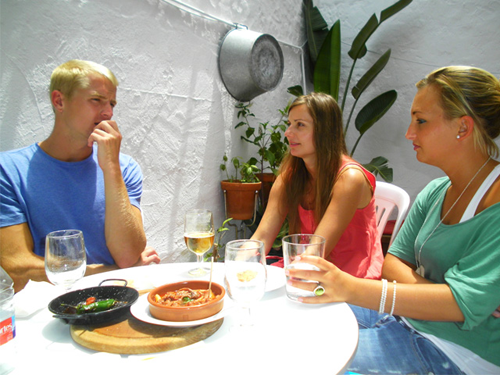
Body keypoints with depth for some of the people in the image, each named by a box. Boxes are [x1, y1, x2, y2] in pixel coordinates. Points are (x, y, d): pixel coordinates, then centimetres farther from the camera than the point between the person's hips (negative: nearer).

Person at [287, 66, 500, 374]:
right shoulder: (434, 193, 4)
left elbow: (464, 302, -28)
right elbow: (394, 262, 3)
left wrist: (352, 289, -38)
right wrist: (433, 295, -19)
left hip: (459, 349, -6)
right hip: (404, 314, 7)